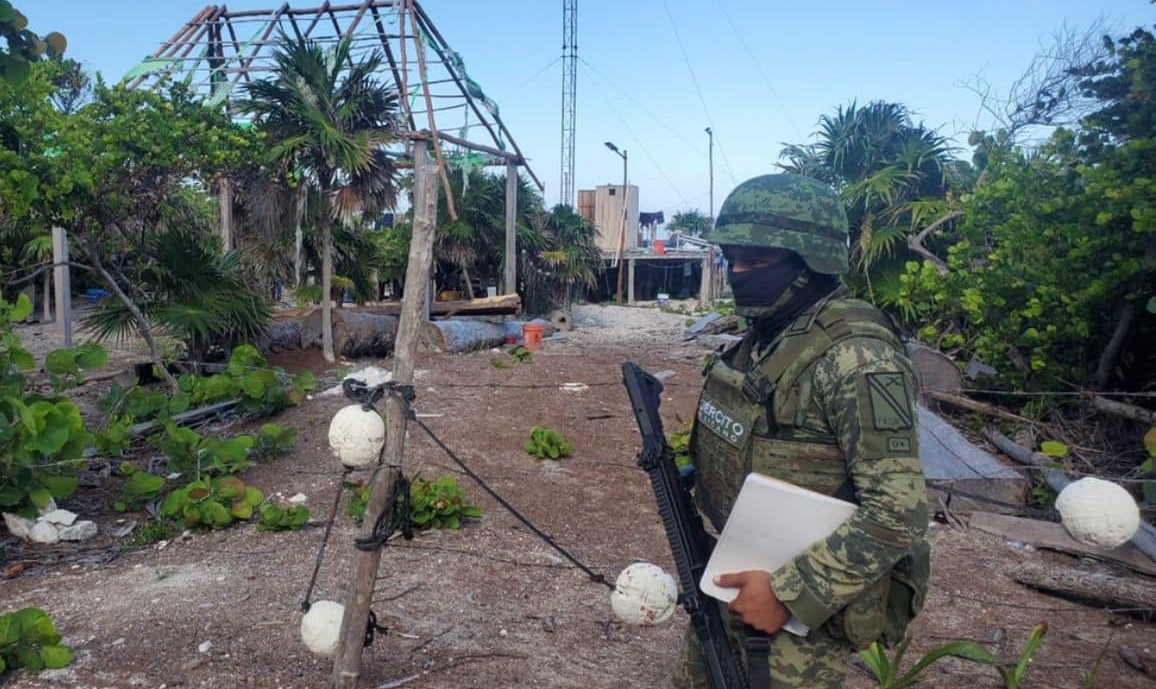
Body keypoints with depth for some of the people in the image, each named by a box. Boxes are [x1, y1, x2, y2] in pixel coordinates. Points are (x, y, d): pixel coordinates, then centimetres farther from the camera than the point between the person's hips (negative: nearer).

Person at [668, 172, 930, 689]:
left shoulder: (856, 357, -24)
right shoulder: (764, 336, 3)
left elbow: (898, 512, -26)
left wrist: (789, 593, -25)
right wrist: (688, 474, 5)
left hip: (810, 604, -8)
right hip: (737, 579, 8)